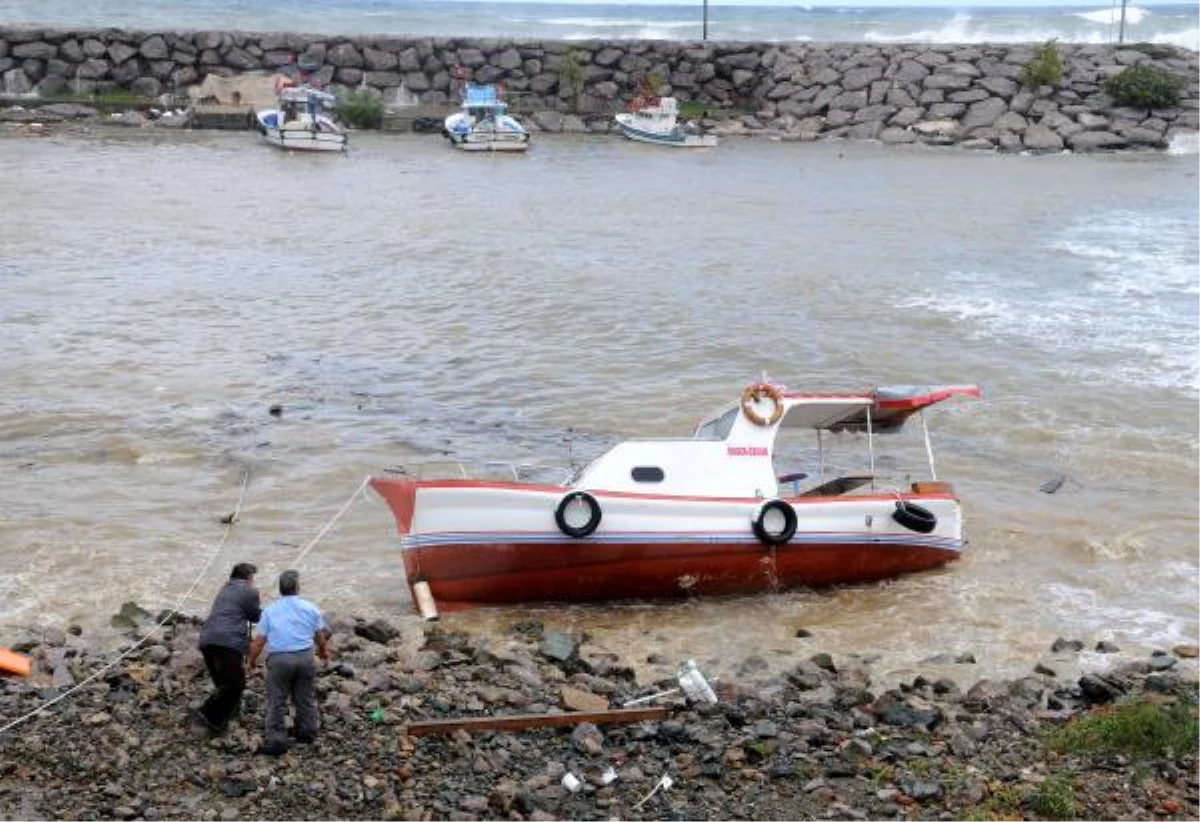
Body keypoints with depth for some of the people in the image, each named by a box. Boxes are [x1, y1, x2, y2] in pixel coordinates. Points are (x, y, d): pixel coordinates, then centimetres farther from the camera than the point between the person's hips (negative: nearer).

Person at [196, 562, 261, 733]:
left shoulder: (225, 589, 26)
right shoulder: (249, 591, 3)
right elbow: (255, 616, 11)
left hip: (207, 640, 8)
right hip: (229, 642, -8)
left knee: (223, 681, 20)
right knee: (235, 683, -3)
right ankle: (209, 713, -10)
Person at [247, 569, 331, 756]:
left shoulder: (269, 610, 2)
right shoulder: (310, 608, 6)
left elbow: (259, 640, 0)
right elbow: (321, 635, 10)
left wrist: (252, 660, 15)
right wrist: (323, 650, 31)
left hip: (279, 658, -2)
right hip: (305, 656, 2)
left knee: (277, 702, 4)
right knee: (305, 698, 17)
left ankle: (276, 741, 3)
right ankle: (307, 732, 26)